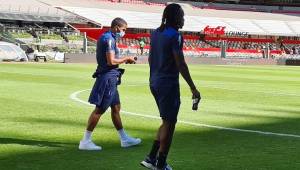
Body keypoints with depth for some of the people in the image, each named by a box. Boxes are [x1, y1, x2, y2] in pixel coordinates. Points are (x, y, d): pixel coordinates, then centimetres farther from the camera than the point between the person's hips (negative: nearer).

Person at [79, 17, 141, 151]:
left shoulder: (104, 38, 16)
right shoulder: (109, 39, -15)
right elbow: (111, 61, -23)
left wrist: (123, 60, 13)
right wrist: (126, 59, -9)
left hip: (110, 78, 11)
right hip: (108, 77, -11)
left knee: (116, 107, 15)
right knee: (99, 109, -6)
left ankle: (124, 139, 24)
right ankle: (85, 141, -2)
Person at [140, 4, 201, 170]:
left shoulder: (155, 33, 10)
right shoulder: (174, 36, -15)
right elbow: (181, 64, -18)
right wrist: (193, 88, -14)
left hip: (155, 83, 9)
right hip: (169, 84, -8)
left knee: (167, 122, 19)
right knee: (169, 123, 2)